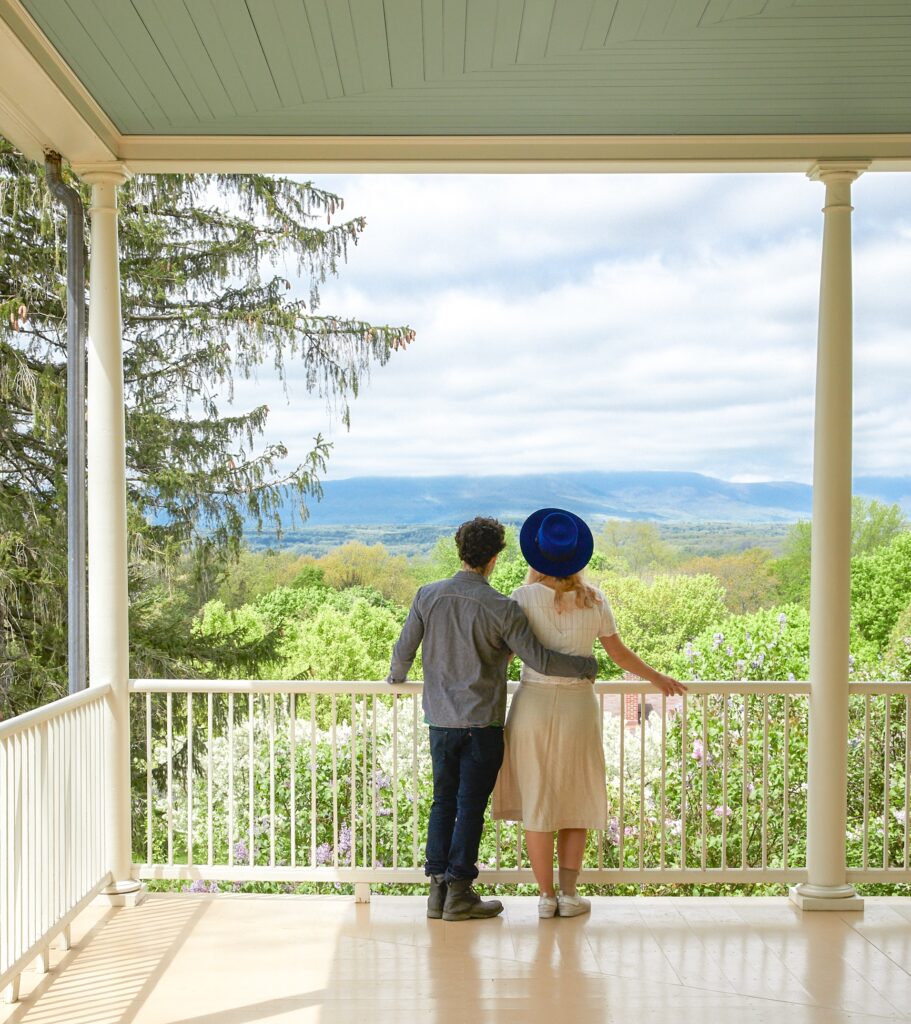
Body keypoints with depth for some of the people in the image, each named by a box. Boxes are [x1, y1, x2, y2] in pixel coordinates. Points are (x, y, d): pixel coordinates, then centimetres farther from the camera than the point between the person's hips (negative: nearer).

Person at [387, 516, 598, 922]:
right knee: (471, 806, 4)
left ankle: (438, 889, 16)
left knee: (443, 802, 13)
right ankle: (459, 893, 8)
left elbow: (404, 648, 5)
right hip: (482, 722, -4)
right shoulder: (502, 608, -12)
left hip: (440, 720, 4)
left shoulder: (428, 596, -2)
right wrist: (586, 666, 4)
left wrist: (396, 677, 27)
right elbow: (538, 660, -11)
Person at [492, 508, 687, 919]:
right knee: (574, 801, 14)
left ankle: (546, 896, 11)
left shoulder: (523, 598, -10)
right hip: (578, 707, 1)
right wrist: (658, 678, 18)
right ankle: (569, 894, 13)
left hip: (533, 705, -1)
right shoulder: (593, 600, -4)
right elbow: (619, 654, 3)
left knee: (535, 802, 8)